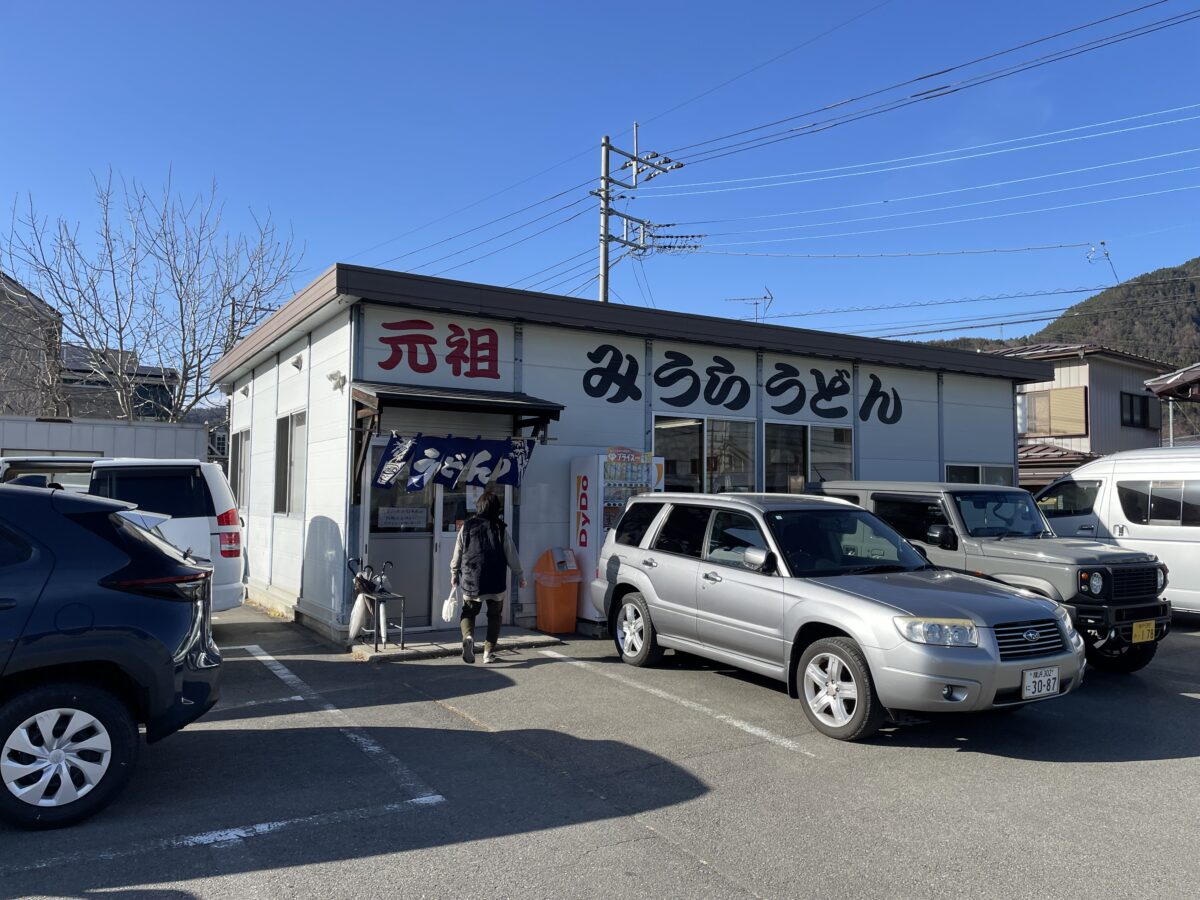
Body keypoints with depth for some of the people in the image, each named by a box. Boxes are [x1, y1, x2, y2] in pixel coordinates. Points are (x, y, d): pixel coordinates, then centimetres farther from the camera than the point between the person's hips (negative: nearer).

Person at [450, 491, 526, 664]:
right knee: (494, 616, 14)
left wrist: (454, 574, 19)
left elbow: (457, 554, 6)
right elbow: (512, 555, 0)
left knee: (468, 613, 14)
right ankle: (489, 652, 11)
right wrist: (520, 576, 12)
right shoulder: (501, 528, -4)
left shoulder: (467, 526, 0)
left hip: (471, 580, 1)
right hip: (496, 582, -1)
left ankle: (468, 637, -14)